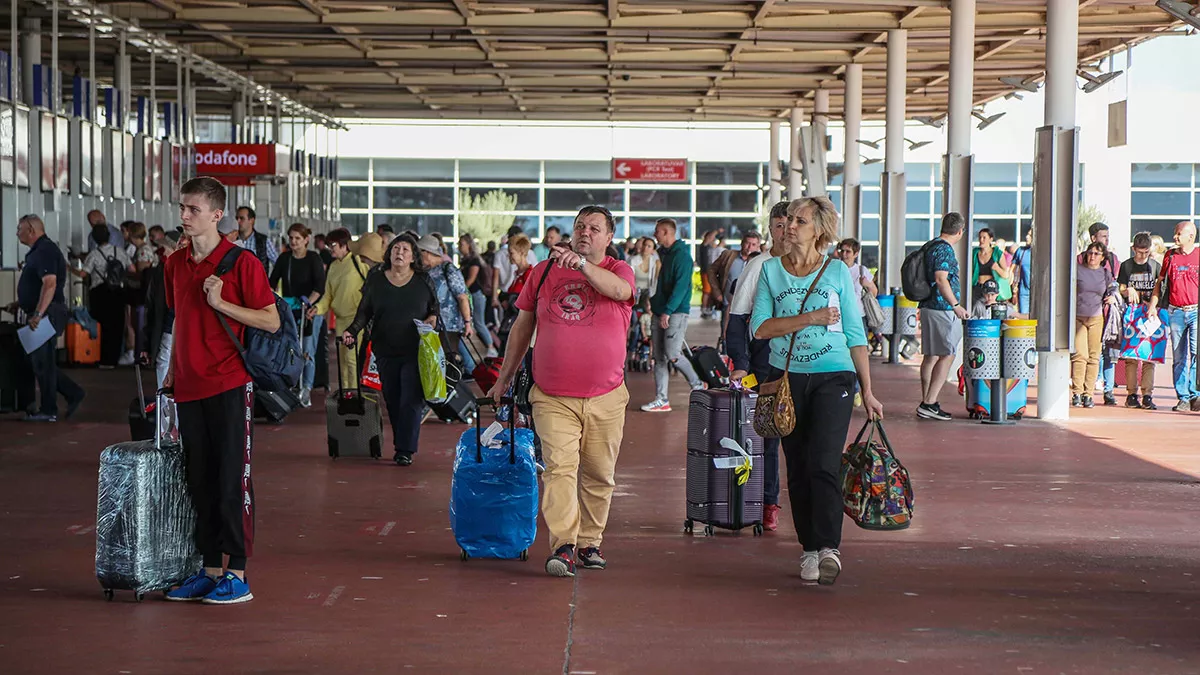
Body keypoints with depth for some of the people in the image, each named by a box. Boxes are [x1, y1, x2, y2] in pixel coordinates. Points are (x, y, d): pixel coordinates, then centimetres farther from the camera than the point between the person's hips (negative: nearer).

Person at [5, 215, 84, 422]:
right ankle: (73, 394, 15)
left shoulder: (45, 251, -15)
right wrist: (19, 304, 21)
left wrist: (38, 314, -30)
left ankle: (48, 411, 2)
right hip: (41, 314, 11)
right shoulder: (38, 251, 19)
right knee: (37, 361, 13)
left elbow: (50, 284, -26)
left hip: (47, 314, -11)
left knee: (42, 362, -4)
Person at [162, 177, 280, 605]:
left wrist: (221, 303, -15)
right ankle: (210, 570, 16)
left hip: (229, 384, -6)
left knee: (232, 480, -4)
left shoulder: (242, 263, -7)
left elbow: (271, 322, -8)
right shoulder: (175, 264, 12)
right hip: (189, 387, 6)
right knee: (199, 481, 9)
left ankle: (237, 574, 0)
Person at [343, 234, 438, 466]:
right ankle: (401, 445, 13)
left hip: (415, 351, -2)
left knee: (411, 400, -9)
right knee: (392, 401, 4)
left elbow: (435, 308, 16)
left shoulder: (423, 282, 6)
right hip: (386, 351, 2)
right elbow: (364, 312, 8)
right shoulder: (375, 281, 8)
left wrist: (433, 318, -5)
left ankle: (405, 450, -8)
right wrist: (352, 331, -7)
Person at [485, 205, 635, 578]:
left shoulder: (618, 270, 5)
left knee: (599, 474, 8)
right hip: (552, 397, 0)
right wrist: (505, 377, 20)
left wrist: (582, 265, -32)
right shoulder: (545, 271, 10)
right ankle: (562, 547, -16)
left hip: (605, 398, 0)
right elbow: (522, 326, 17)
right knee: (559, 467, -13)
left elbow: (619, 290, -21)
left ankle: (589, 543, 21)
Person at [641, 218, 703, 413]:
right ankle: (661, 400, 6)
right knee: (659, 358, 5)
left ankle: (698, 386, 5)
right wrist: (654, 304, 14)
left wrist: (667, 312, -22)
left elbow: (680, 286, -18)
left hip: (676, 312, -9)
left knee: (672, 354, -14)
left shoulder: (682, 255, -11)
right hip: (660, 313, 9)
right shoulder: (663, 254, 17)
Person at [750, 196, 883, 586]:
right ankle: (809, 549, 13)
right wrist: (810, 318, -13)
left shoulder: (838, 272, 3)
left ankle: (829, 547, -18)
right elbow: (759, 328, -4)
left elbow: (855, 335, 5)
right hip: (787, 378, 2)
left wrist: (868, 392, 3)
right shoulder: (771, 270, 6)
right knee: (798, 468, 5)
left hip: (833, 377, -2)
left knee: (823, 462, -16)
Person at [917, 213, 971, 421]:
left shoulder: (929, 246, 15)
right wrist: (955, 305, -23)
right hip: (942, 309, -10)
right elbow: (941, 279, -23)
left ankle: (926, 402, 13)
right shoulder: (945, 249, -14)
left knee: (931, 355, 11)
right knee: (947, 356, -7)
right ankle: (930, 403, -11)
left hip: (928, 307, 10)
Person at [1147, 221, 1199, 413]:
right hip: (1175, 312, 3)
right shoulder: (1170, 256, 12)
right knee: (1178, 357, 4)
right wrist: (1152, 305, 9)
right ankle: (1183, 398, 8)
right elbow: (1160, 283, 18)